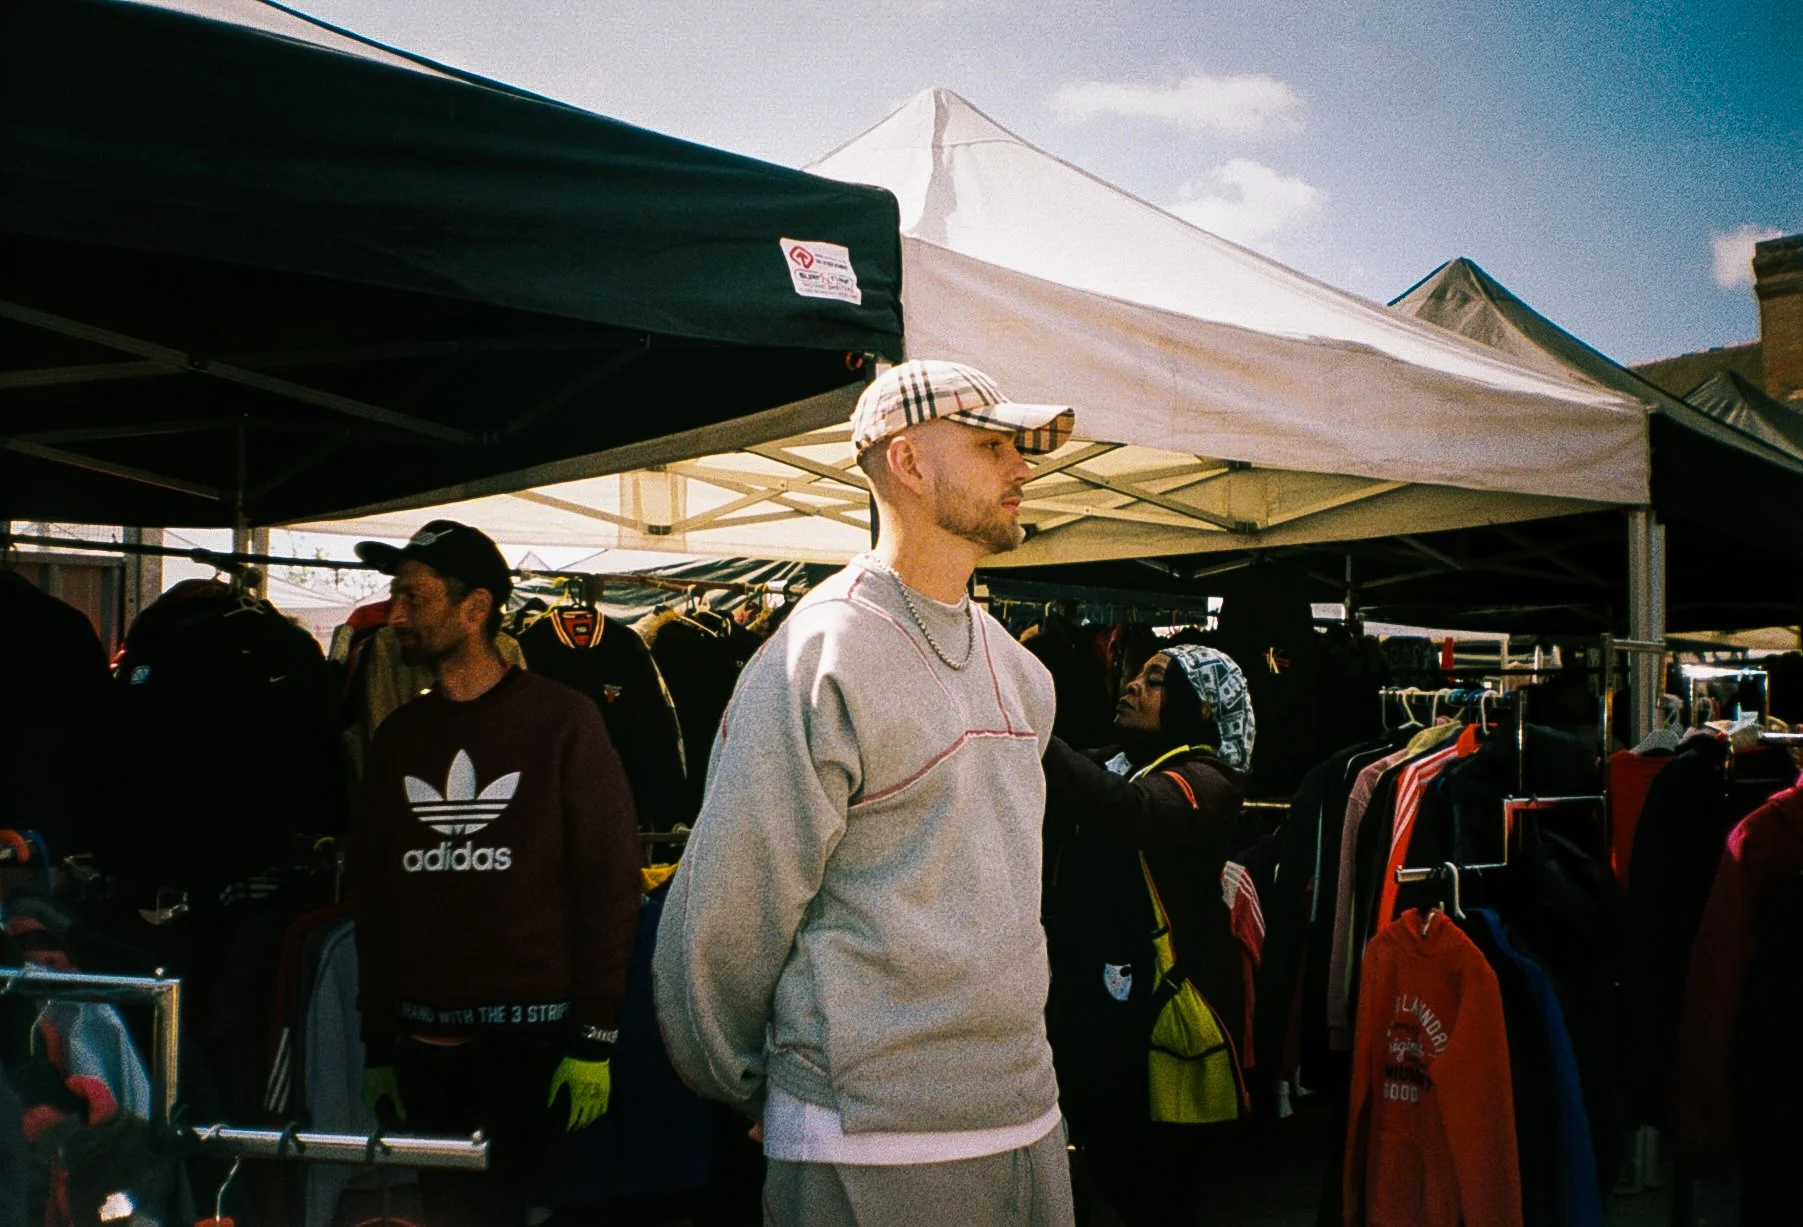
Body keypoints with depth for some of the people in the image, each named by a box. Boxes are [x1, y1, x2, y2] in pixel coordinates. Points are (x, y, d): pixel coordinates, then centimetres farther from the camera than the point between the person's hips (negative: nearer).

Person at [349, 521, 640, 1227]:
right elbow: (371, 896, 14)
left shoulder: (562, 722, -4)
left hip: (531, 1038, -4)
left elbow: (610, 882, -7)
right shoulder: (397, 738, 11)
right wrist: (377, 1047, 10)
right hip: (423, 1042, 5)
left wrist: (595, 1037, -10)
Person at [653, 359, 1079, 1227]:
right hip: (871, 1149, -7)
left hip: (1026, 1118, 7)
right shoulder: (820, 659, -13)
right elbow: (726, 914, -10)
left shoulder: (1021, 674, 11)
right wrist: (741, 1089, 1)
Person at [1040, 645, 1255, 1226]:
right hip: (1088, 1001, 6)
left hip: (1154, 1010, -6)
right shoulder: (1110, 762, 11)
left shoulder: (1203, 782, -12)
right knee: (1106, 1168, 16)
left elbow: (1126, 811, -34)